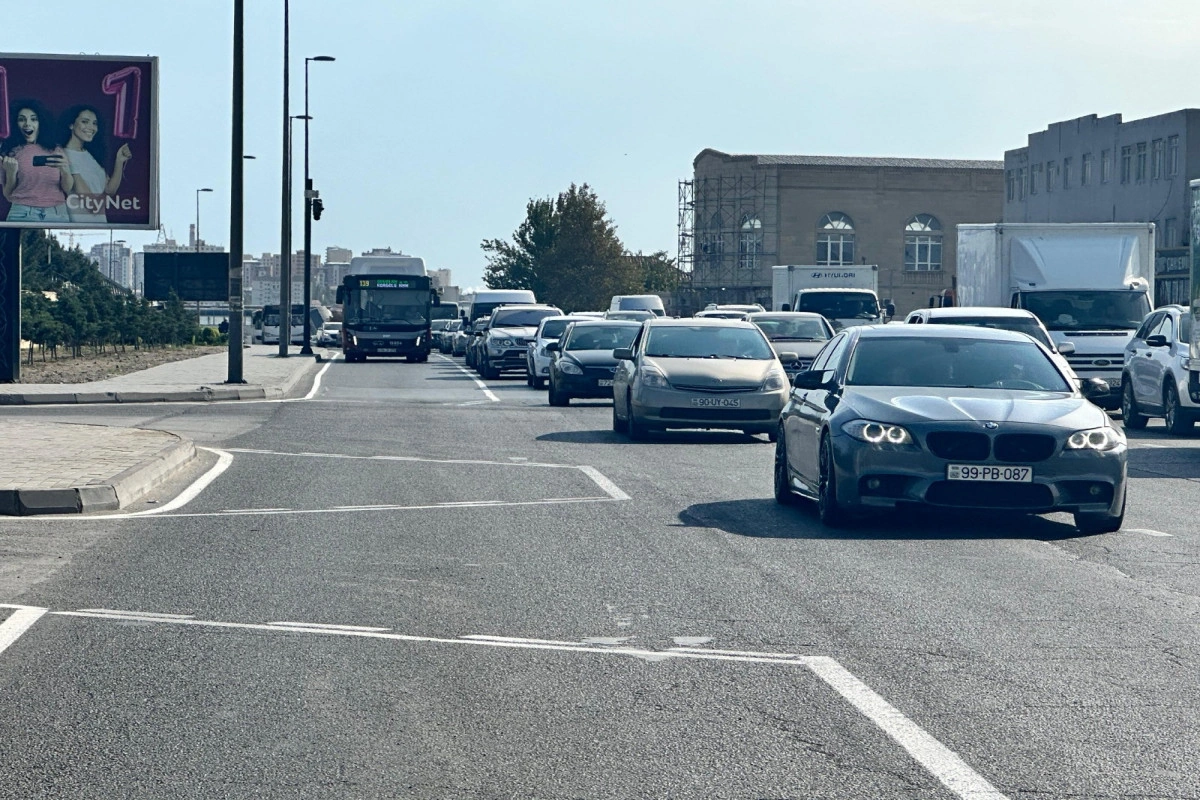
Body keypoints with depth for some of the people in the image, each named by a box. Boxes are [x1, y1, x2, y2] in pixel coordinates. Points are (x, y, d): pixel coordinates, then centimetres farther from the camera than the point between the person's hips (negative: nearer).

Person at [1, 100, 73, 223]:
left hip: (57, 214, 1)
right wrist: (11, 173, -9)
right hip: (23, 214, -1)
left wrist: (65, 171, -10)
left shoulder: (56, 151, 11)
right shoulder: (12, 153, 8)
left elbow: (68, 190, 9)